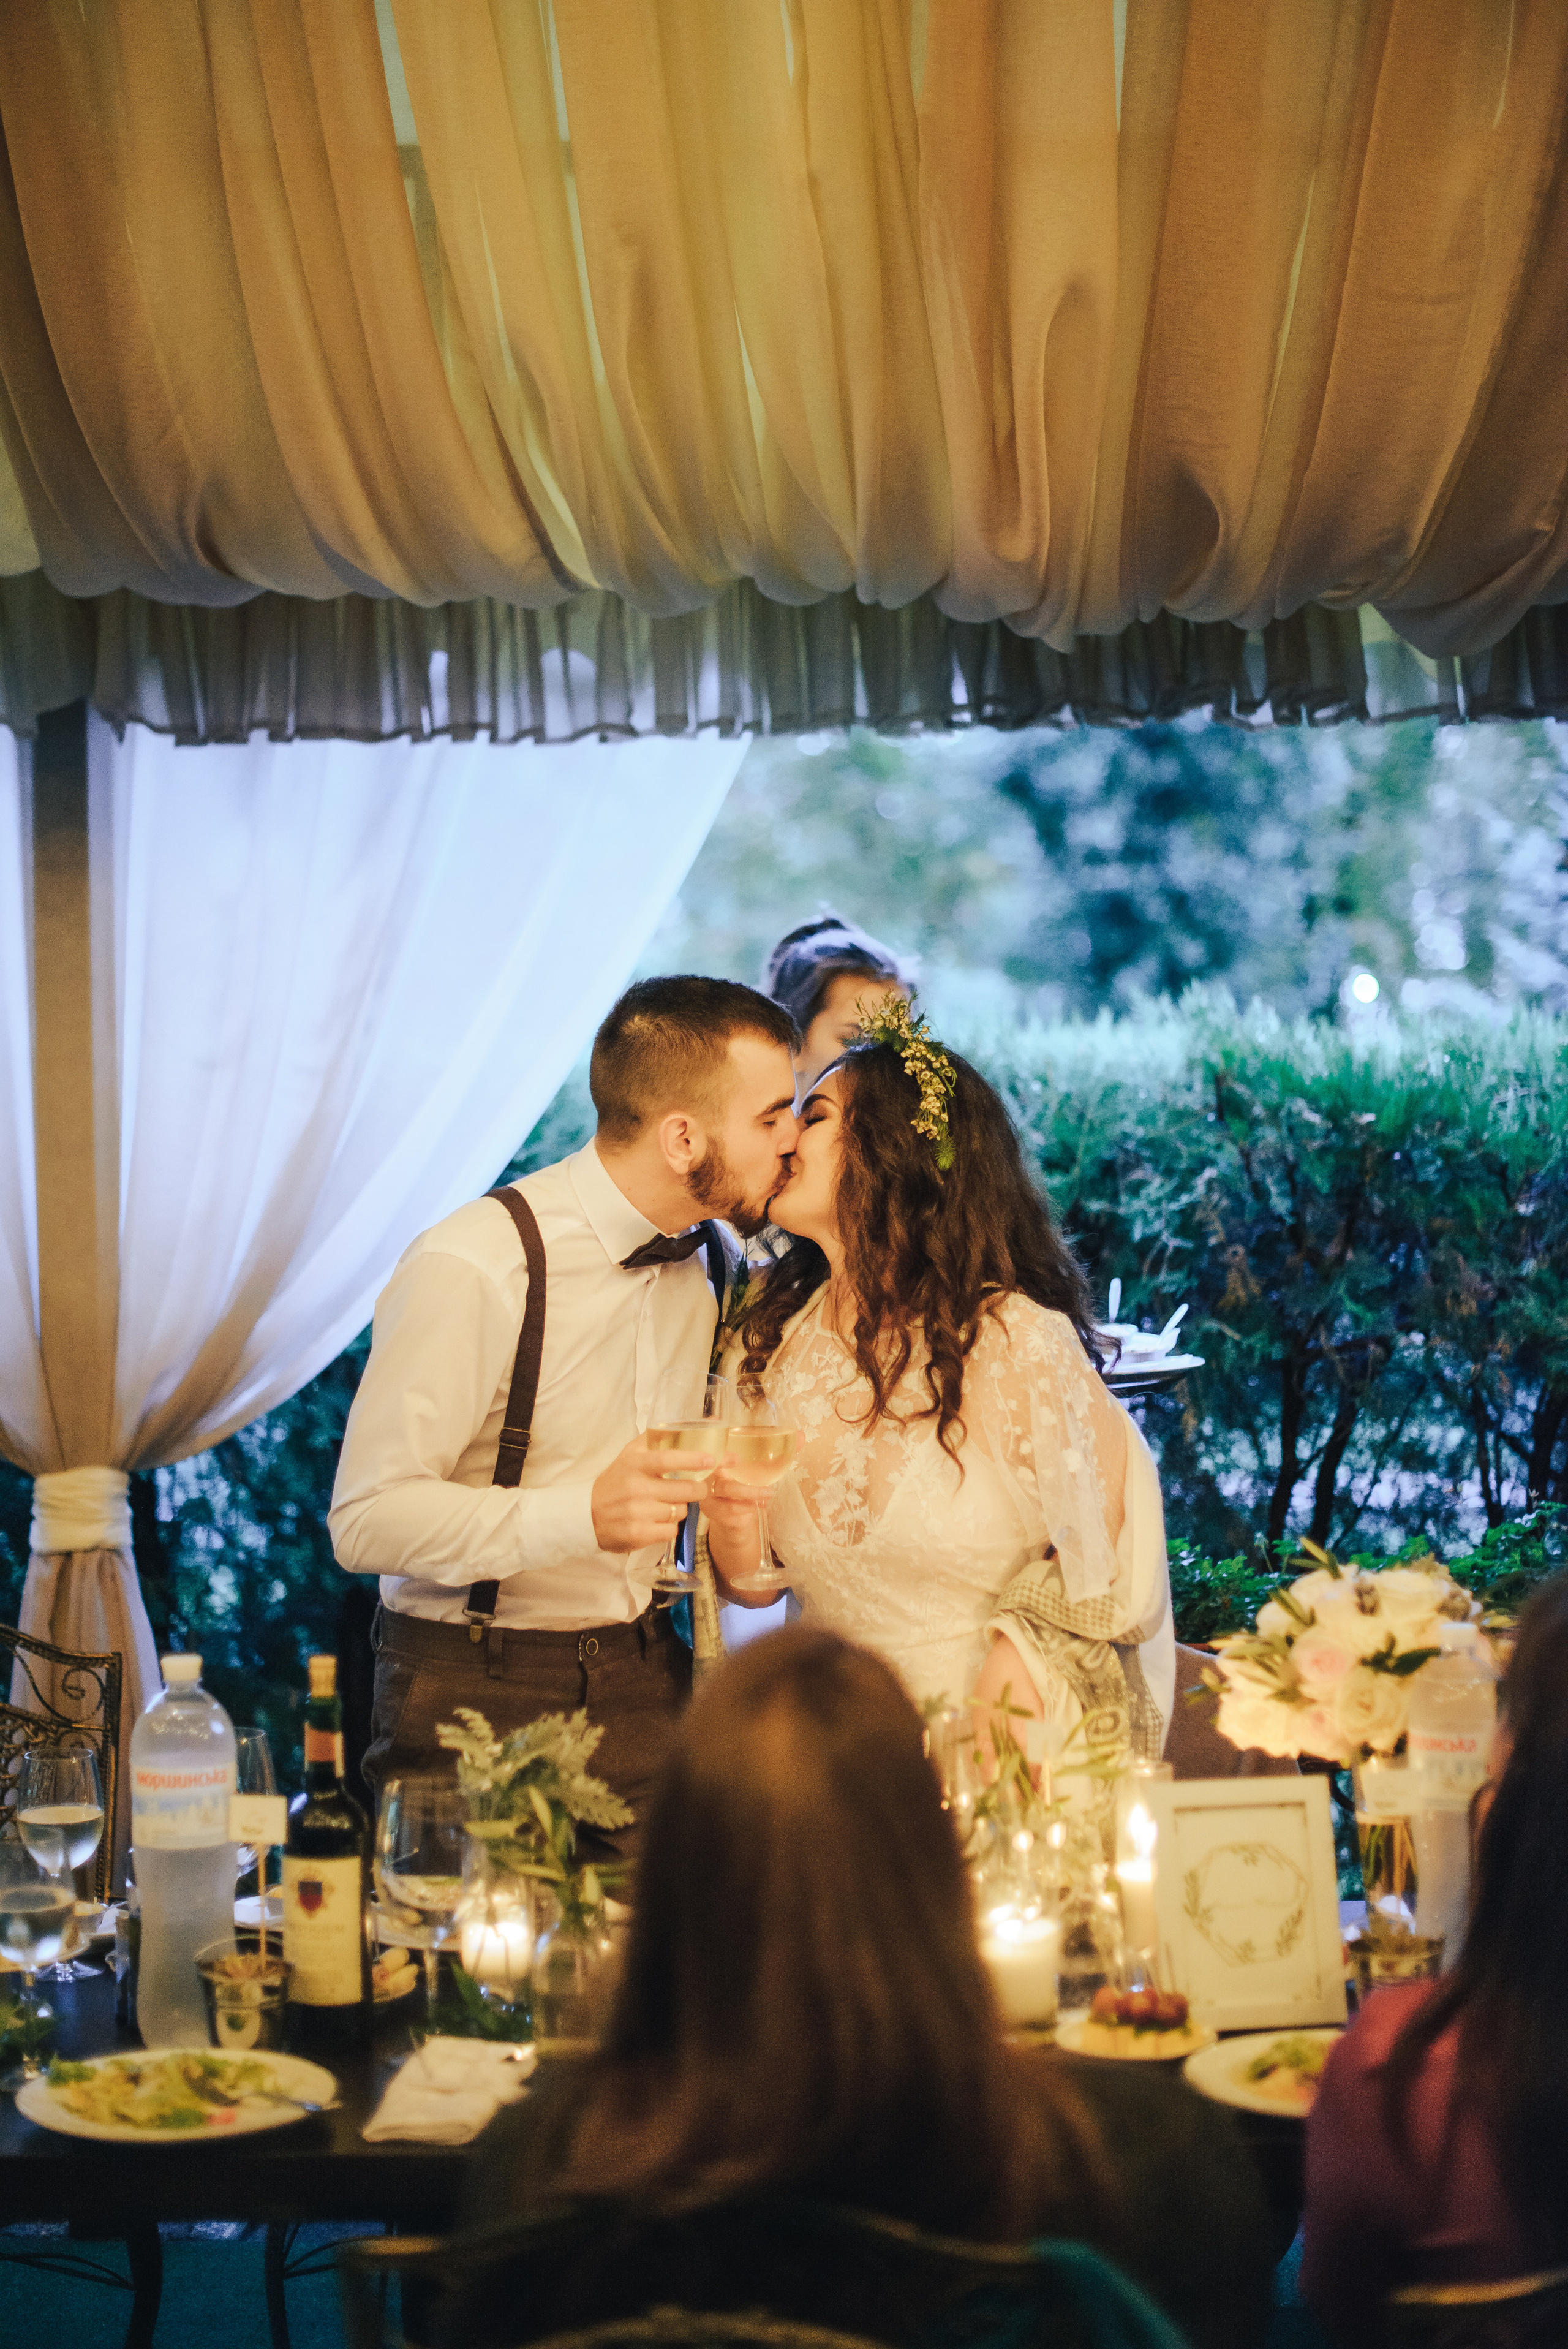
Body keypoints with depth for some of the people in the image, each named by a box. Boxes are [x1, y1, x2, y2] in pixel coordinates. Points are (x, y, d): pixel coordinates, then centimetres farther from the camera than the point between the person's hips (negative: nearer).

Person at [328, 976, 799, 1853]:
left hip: (641, 1689, 6)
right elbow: (368, 1520, -22)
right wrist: (581, 1514, -33)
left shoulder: (692, 1264, 8)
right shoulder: (471, 1269, -18)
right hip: (476, 1696, -6)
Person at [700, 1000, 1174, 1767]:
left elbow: (1110, 1585, -2)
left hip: (995, 1750, -4)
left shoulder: (1014, 1341, -11)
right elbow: (745, 1583, 10)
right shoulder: (770, 1328, 4)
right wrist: (732, 1524, -10)